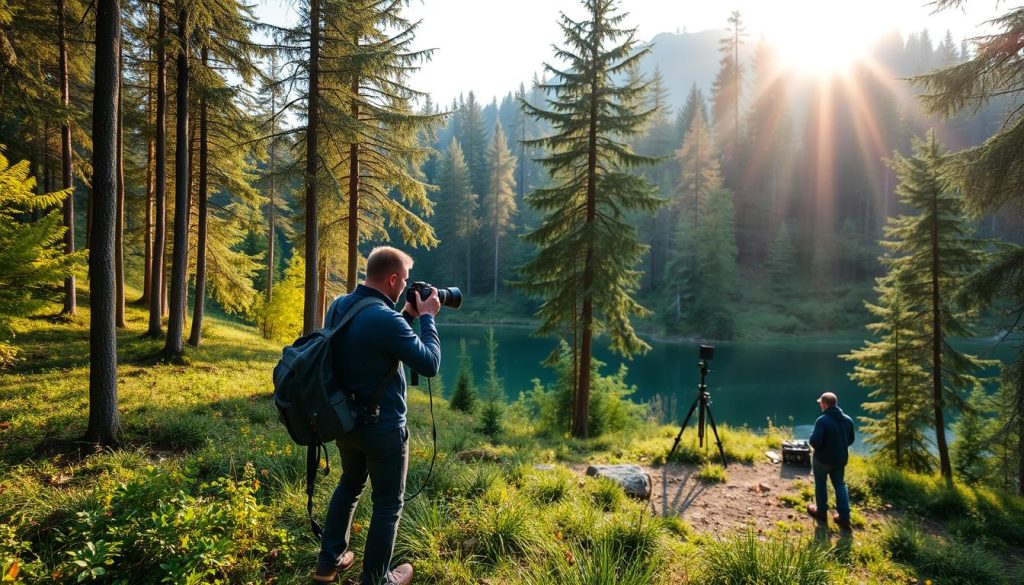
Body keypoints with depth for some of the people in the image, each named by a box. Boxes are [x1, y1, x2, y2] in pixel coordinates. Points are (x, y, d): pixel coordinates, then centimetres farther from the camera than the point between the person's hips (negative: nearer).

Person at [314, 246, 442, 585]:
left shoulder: (338, 306, -3)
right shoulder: (385, 319, -28)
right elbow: (430, 364, -21)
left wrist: (407, 316, 7)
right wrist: (426, 317, -11)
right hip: (382, 428, -8)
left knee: (349, 485, 28)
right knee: (387, 504, 12)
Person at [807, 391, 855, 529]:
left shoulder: (822, 420, -24)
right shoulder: (848, 420, -2)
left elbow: (815, 442, -26)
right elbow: (850, 440, 10)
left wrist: (812, 437, -4)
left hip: (823, 459, -5)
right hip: (841, 459, 5)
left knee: (820, 484, 15)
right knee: (840, 485, 17)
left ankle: (821, 512, 29)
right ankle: (844, 517, 16)